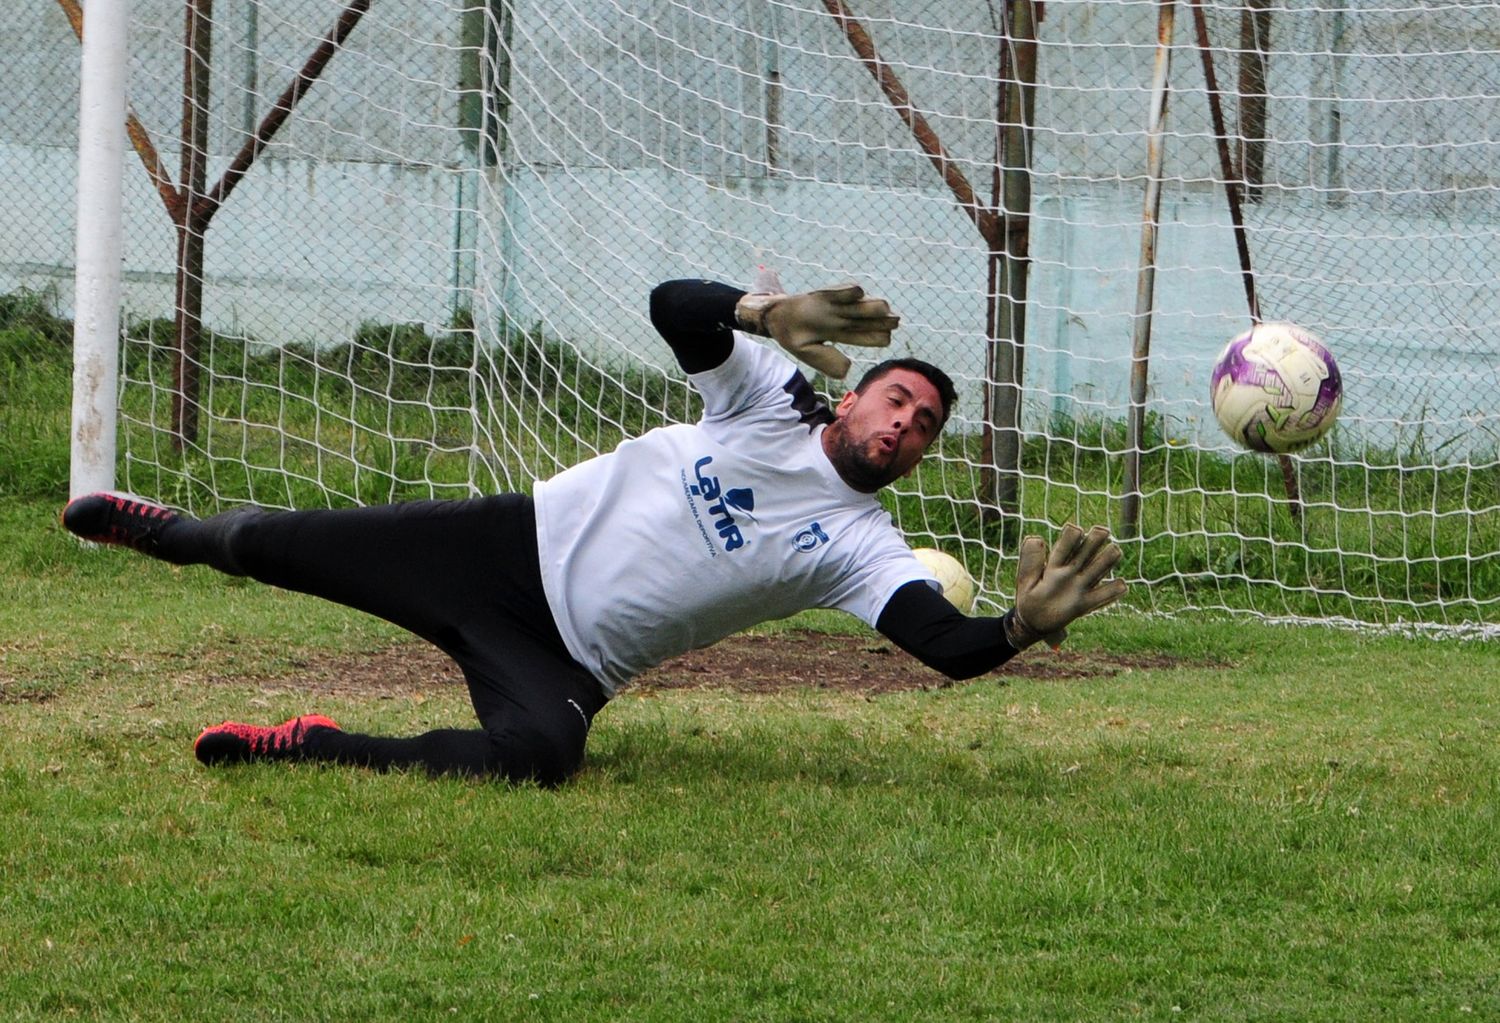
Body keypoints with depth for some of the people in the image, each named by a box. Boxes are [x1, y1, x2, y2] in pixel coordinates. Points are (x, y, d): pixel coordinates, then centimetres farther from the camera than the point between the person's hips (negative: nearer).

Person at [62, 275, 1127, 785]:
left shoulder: (864, 549, -5)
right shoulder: (772, 398, -1)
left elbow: (946, 641, -20)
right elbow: (675, 306, -13)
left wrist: (1027, 625, -41)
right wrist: (774, 312, -31)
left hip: (571, 662, -1)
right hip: (512, 547, 1)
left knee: (538, 753, -38)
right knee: (272, 545, 2)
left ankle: (316, 748, -20)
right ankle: (179, 532, 40)